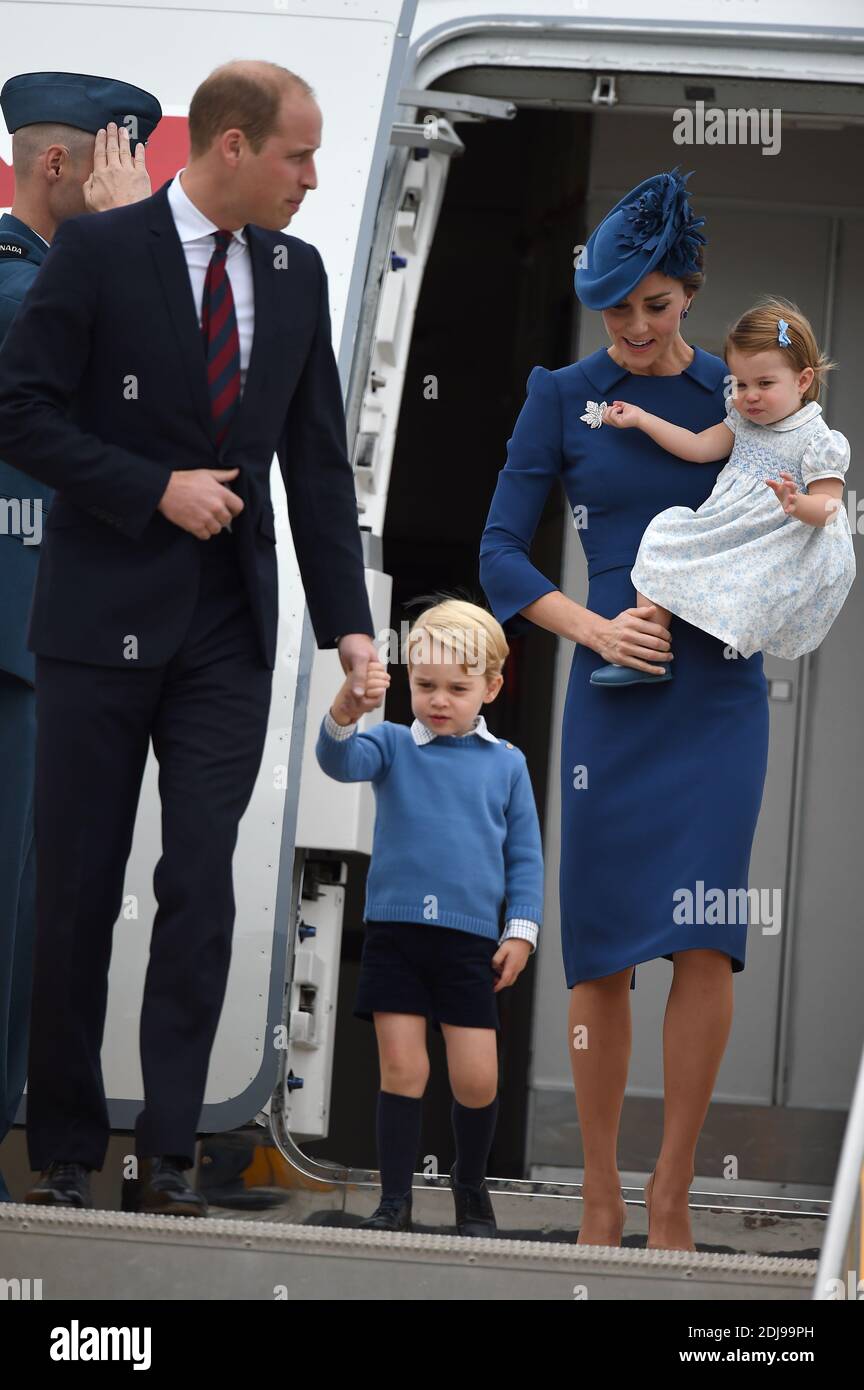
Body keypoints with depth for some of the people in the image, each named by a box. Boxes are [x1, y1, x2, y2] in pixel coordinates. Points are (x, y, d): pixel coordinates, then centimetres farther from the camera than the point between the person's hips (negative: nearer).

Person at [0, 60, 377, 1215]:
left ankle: (167, 1160, -1)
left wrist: (349, 626, 4)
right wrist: (157, 490, -16)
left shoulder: (295, 274, 9)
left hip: (228, 634, 4)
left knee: (202, 886, -4)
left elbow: (319, 460, 10)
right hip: (104, 616, -4)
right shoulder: (98, 252, -7)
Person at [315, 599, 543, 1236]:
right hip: (395, 931, -1)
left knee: (477, 1080, 0)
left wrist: (522, 930, 3)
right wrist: (344, 716, -36)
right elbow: (342, 762, -15)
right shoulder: (393, 745, 5)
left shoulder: (506, 764, 8)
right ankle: (395, 1198, 6)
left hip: (470, 939, 1)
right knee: (401, 1069, -2)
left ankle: (472, 1186, 23)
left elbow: (525, 855, 12)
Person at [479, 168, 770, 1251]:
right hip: (614, 695, 0)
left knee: (705, 942, -10)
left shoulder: (735, 393, 7)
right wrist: (594, 629, -14)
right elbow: (500, 554, 0)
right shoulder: (562, 398, 3)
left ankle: (670, 1198, -4)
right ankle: (600, 1194, 11)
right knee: (602, 948, 0)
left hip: (720, 690, 0)